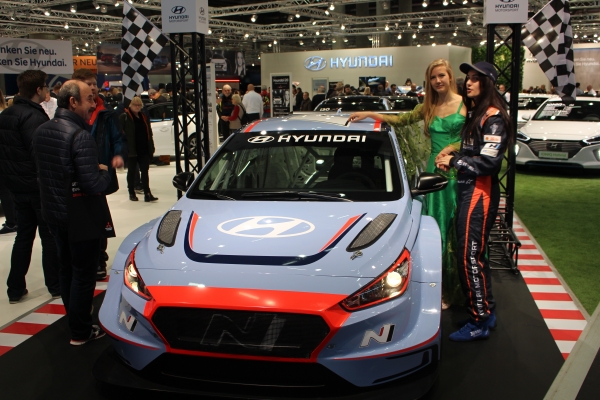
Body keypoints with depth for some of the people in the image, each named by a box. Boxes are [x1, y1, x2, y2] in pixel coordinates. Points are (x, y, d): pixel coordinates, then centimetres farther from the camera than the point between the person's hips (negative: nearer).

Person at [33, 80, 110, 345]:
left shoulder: (41, 131, 4)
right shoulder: (80, 136, -23)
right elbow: (92, 185, -28)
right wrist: (105, 173, -6)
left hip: (53, 212, 8)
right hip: (80, 216, -8)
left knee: (66, 269, 20)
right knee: (83, 274, 5)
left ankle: (75, 322, 34)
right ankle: (81, 331, 17)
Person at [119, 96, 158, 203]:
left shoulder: (144, 117, 14)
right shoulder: (124, 117, -4)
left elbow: (149, 133, 17)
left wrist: (151, 148, 11)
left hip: (144, 150, 5)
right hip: (131, 150, -4)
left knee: (145, 171, 2)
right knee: (132, 171, 7)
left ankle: (147, 194, 0)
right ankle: (132, 193, 18)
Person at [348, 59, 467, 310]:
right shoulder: (428, 108, 12)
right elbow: (400, 120, 14)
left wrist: (452, 148, -16)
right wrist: (369, 114, 8)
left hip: (458, 173, -4)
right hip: (435, 171, 4)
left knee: (456, 230, 0)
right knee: (436, 229, 5)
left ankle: (455, 289, 10)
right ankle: (442, 288, 14)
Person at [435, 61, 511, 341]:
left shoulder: (493, 117, -14)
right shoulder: (473, 113, 15)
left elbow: (488, 161, -21)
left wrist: (454, 161, -12)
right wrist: (452, 157, 4)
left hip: (480, 191, -9)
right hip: (467, 188, 9)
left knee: (470, 256, -6)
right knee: (473, 253, 14)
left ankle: (479, 323, 5)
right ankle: (486, 311, 27)